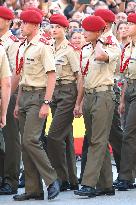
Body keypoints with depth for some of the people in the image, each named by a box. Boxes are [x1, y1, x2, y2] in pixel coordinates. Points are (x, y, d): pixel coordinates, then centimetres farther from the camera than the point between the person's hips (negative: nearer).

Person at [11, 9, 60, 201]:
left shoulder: (42, 46, -11)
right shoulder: (23, 47, 14)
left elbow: (52, 76, -15)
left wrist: (46, 103, -20)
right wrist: (18, 102, 19)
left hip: (37, 95, -8)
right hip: (24, 95, 9)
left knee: (30, 140, -16)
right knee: (25, 143, 6)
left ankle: (51, 180, -6)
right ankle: (33, 189, 9)